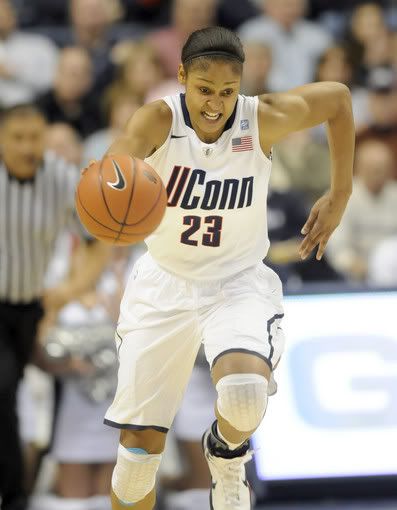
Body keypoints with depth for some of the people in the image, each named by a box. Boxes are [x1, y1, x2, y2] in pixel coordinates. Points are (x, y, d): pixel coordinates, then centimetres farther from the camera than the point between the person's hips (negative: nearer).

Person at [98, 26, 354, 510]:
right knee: (138, 447, 0)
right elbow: (127, 145, -43)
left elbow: (338, 97, 2)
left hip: (239, 283, -1)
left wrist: (339, 195, 3)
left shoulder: (264, 119, -16)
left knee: (245, 390, -31)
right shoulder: (160, 119, -19)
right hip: (165, 284, 1)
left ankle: (227, 452, 5)